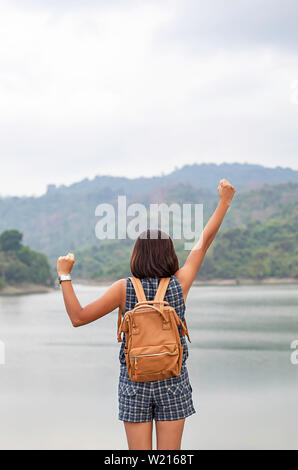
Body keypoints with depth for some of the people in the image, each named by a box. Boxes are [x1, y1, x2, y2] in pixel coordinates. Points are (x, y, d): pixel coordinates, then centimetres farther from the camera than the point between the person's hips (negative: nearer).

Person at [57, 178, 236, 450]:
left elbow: (78, 317, -9)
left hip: (134, 383, -1)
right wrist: (224, 201, 12)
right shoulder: (180, 284, -6)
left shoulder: (125, 289, -10)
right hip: (173, 382, 1)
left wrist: (65, 275, -2)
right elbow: (204, 241, 4)